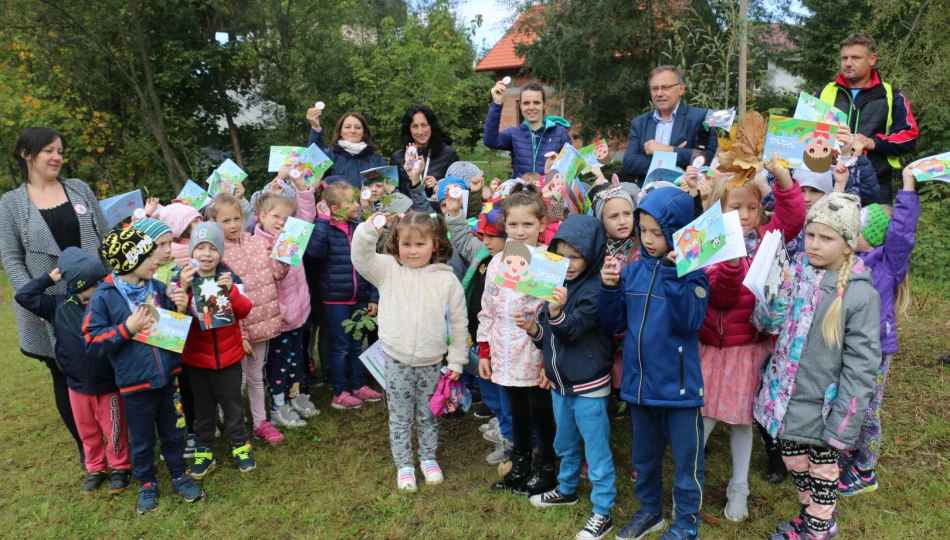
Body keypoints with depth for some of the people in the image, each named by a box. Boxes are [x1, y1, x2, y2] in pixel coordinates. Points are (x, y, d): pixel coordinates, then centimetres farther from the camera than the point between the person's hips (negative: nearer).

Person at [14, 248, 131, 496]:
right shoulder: (58, 305, -7)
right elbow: (23, 296, -5)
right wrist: (49, 278, -8)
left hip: (109, 382, -3)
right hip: (78, 384, 3)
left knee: (114, 429, 11)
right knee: (87, 431, 19)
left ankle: (120, 468, 30)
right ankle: (95, 470, 37)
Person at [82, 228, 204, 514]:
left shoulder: (159, 288, -4)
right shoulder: (104, 297, -13)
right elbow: (91, 342, -12)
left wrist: (181, 310, -12)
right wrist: (127, 329, -21)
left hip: (168, 377, 3)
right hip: (135, 383, -3)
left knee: (174, 433, 18)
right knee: (142, 440, 15)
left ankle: (179, 475, 38)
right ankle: (147, 483, 36)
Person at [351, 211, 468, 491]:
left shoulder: (447, 279, -3)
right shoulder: (388, 270, -3)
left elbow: (458, 323, 2)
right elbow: (361, 258, -18)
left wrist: (456, 360, 3)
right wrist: (369, 229, -35)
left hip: (432, 362, 1)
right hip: (397, 361, 0)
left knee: (428, 416, 17)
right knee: (400, 417, 12)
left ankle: (428, 458, 37)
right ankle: (404, 465, 28)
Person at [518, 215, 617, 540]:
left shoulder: (596, 289, -15)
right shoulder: (557, 284, 7)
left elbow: (572, 331, -21)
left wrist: (556, 312, -38)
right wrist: (533, 329, -7)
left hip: (589, 385, -7)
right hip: (559, 381, 8)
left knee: (596, 450, 3)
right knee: (565, 443, 24)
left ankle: (602, 513, 15)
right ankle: (567, 489, 44)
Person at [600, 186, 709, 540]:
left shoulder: (692, 273, -12)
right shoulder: (633, 270, 1)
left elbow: (689, 322, -26)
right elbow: (614, 323, 4)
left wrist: (675, 274, -30)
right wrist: (609, 289, -11)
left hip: (678, 384, -5)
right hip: (639, 381, 5)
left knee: (686, 460, 12)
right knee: (644, 456, 22)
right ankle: (649, 510, 43)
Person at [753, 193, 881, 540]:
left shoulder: (860, 294, -17)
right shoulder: (795, 273, -4)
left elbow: (860, 365, -15)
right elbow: (766, 323, -3)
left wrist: (843, 424, -16)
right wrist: (778, 290, -21)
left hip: (821, 406, -4)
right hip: (785, 398, 5)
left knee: (822, 471, 17)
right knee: (795, 464, 22)